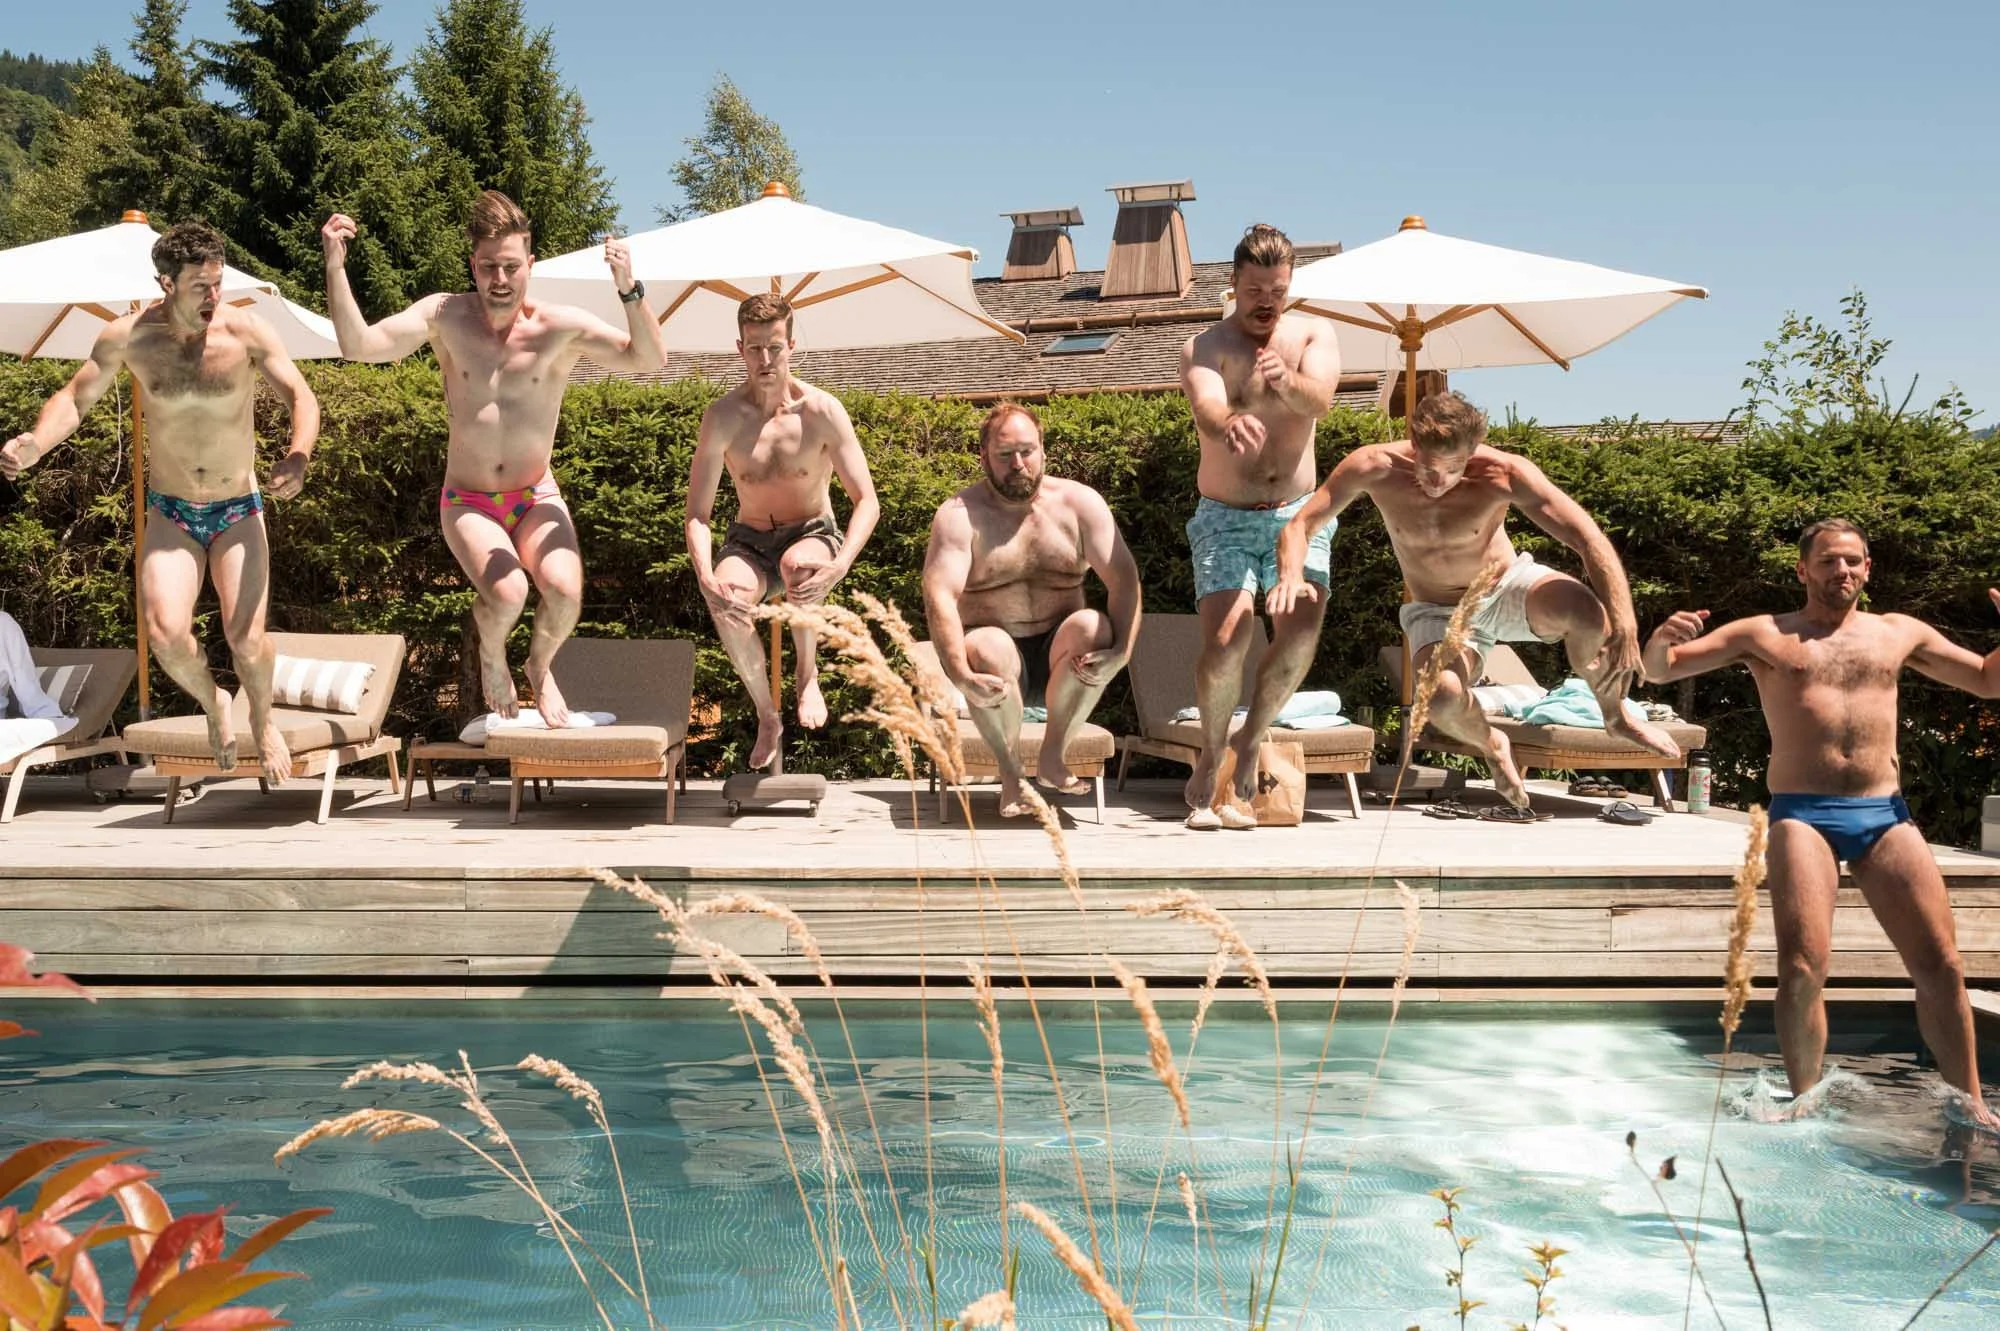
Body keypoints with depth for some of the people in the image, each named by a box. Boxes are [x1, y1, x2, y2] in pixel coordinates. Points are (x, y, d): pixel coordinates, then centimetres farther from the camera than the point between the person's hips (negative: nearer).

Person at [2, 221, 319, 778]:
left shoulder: (246, 331, -15)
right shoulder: (127, 337, -10)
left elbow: (301, 398, -14)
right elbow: (74, 397, 0)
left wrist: (298, 456, -36)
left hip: (238, 510, -1)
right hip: (171, 511, 1)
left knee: (246, 638, -9)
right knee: (166, 634, -18)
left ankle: (263, 721, 25)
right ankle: (212, 704, 16)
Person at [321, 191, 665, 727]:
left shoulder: (561, 327, -9)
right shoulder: (445, 315, -6)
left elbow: (648, 359, -18)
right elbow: (358, 345, -12)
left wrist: (629, 290, -34)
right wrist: (335, 266, -22)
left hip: (536, 499, 0)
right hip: (467, 502, 0)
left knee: (565, 591, -28)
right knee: (507, 593, -29)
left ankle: (540, 666, 10)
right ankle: (492, 658, 11)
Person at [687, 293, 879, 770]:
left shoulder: (822, 412, -14)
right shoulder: (723, 416, -11)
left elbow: (867, 502, -14)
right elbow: (697, 514, -11)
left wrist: (839, 565, -32)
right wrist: (705, 577, -31)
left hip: (812, 533, -1)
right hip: (749, 540, 1)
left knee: (799, 565, -39)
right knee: (727, 597, -33)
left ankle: (808, 674, -10)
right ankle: (767, 717, -10)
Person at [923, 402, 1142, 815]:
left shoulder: (1079, 502, 2)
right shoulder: (960, 514, -5)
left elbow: (1124, 579, -7)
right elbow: (939, 596, -19)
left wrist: (1121, 652, -25)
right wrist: (961, 675, -35)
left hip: (1059, 658, 2)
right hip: (1000, 660, -2)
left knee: (1091, 626, -29)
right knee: (987, 647, -35)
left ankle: (1053, 757, -12)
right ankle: (1010, 773, -13)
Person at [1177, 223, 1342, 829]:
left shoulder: (1314, 334, 5)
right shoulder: (1204, 347, -2)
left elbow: (1319, 400, -16)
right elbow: (1206, 409, -24)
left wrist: (1287, 383, -40)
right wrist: (1229, 426, -49)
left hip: (1298, 512, 2)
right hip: (1225, 518, -2)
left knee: (1302, 628, -20)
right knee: (1226, 638, -20)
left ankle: (1249, 743, 4)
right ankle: (1209, 763, 3)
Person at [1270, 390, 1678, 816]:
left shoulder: (1504, 474, -26)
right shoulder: (1374, 467, -22)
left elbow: (1590, 539, -29)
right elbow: (1299, 526, -14)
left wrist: (1624, 629, -40)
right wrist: (1292, 574, -38)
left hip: (1508, 587, 0)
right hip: (1439, 612, 0)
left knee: (1585, 610, -34)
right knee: (1443, 697, -34)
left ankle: (1616, 715, -2)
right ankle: (1493, 748, 5)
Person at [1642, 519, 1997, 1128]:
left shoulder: (1900, 632, 18)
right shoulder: (1765, 634, 8)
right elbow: (1659, 670, 4)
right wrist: (1663, 640, -21)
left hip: (1885, 813, 3)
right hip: (1804, 814, -3)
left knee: (1942, 966, 1)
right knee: (1802, 969, -13)